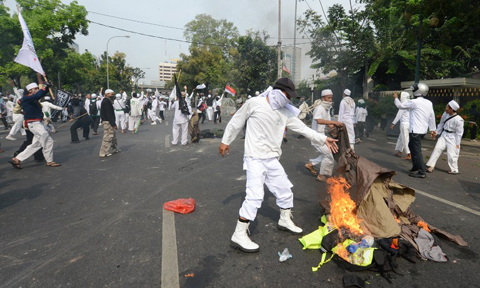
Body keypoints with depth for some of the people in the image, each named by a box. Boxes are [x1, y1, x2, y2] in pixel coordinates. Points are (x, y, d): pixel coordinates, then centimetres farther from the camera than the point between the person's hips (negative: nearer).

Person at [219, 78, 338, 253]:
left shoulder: (286, 112, 6)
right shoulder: (254, 103, -9)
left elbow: (303, 128, 8)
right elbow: (236, 121, 0)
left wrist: (324, 139, 4)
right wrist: (225, 141, 6)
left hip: (272, 159, 7)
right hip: (255, 158, -6)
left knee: (285, 190, 15)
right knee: (255, 195, -15)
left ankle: (285, 221, 40)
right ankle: (239, 235, -4)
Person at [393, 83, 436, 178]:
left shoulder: (414, 102, -12)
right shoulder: (429, 103, 10)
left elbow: (400, 105, 0)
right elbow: (432, 117, 14)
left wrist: (396, 98, 18)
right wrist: (432, 129, 20)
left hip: (415, 131, -9)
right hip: (423, 130, 9)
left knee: (417, 151, -7)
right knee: (412, 146, 21)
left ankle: (421, 172, -6)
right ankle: (416, 167, 28)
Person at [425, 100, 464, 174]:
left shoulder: (458, 120, -21)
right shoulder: (445, 114, -4)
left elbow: (459, 132, -13)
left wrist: (457, 143, -10)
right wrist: (436, 132, 4)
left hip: (452, 137, -5)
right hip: (444, 135, 5)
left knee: (451, 154, 0)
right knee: (437, 148, -5)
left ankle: (454, 170, 20)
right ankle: (431, 165, -2)